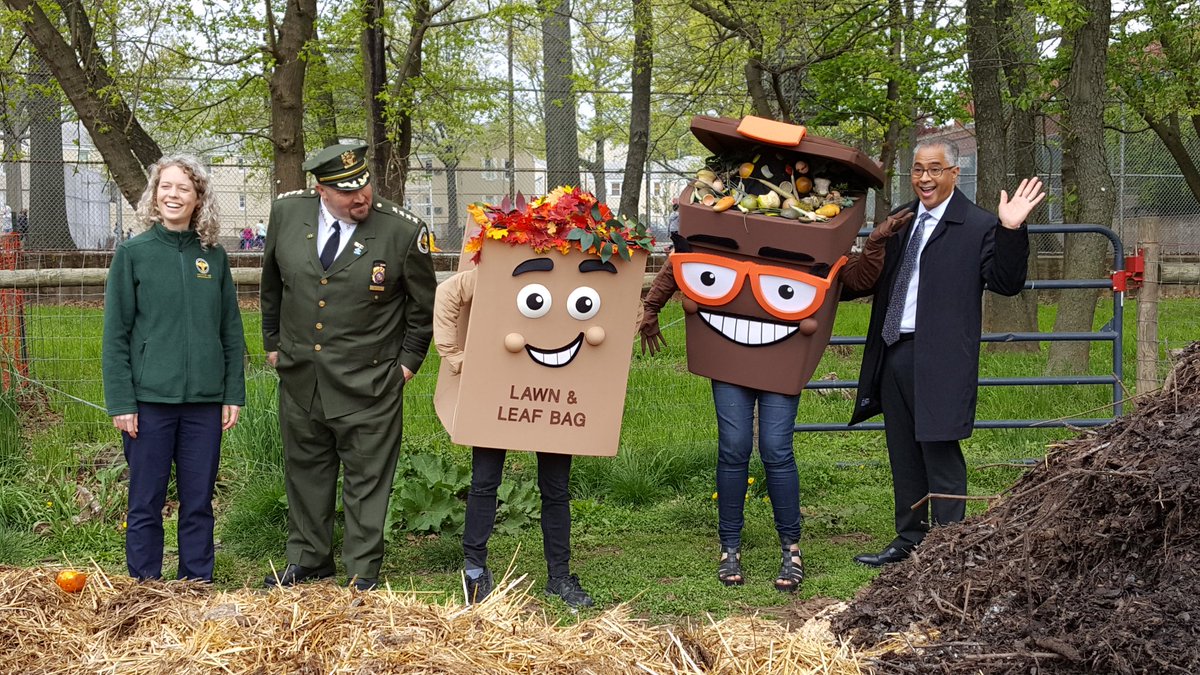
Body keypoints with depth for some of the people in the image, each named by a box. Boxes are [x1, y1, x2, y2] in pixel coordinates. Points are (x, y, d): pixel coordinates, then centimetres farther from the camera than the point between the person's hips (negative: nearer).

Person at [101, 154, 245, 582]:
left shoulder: (213, 257, 7)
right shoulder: (132, 253, -1)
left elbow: (231, 332, 11)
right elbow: (115, 335, -2)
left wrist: (233, 395, 5)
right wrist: (120, 402, -8)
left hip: (204, 401, 3)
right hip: (149, 399, -2)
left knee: (198, 502, 9)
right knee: (146, 503, 4)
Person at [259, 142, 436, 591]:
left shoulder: (404, 232, -14)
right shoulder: (287, 212, -5)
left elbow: (422, 306, 1)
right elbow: (271, 284, 12)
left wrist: (408, 362, 1)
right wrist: (272, 343, 15)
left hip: (369, 383, -4)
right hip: (299, 376, 4)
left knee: (367, 479, 5)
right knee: (304, 471, 17)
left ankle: (363, 573, 17)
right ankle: (308, 559, 33)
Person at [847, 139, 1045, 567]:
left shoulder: (977, 227, -6)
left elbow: (1006, 284, -13)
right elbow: (876, 281, 24)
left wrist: (1011, 232, -25)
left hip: (939, 359, -7)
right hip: (893, 353, 7)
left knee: (940, 455, -3)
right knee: (903, 456, 16)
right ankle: (909, 541, 28)